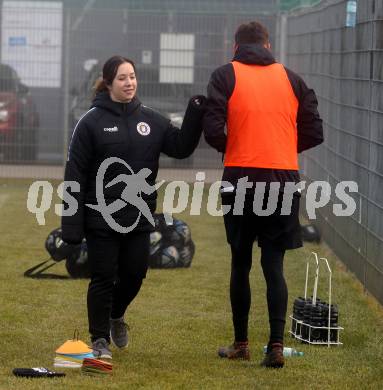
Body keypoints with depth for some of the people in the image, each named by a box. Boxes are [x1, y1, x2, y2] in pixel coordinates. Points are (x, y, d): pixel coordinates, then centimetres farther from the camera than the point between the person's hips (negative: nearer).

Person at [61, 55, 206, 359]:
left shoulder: (151, 120, 5)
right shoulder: (91, 122, -7)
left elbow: (181, 147, 0)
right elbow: (75, 173, -8)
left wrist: (195, 116, -16)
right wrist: (72, 224, -12)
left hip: (139, 217, 4)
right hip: (102, 217, -4)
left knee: (135, 274, 10)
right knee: (103, 278, 2)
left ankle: (116, 315, 39)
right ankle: (100, 339, 15)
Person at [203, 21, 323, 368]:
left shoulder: (226, 76, 1)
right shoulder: (291, 79, 9)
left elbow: (213, 130, -9)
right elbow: (313, 133, 7)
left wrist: (230, 149, 11)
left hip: (241, 179, -2)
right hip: (284, 180, 2)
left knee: (241, 263, 11)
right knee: (274, 265, 5)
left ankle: (241, 343, 18)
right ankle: (276, 344, -5)